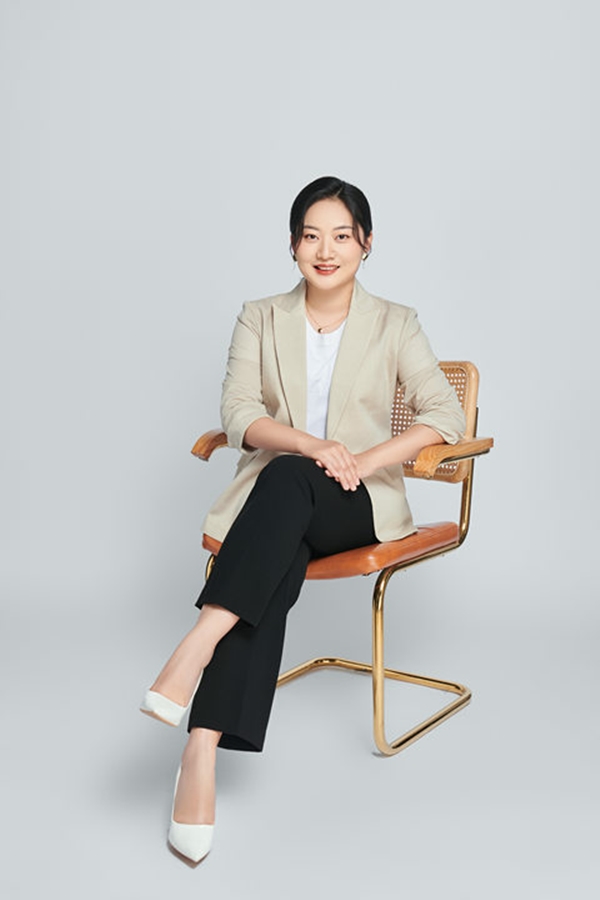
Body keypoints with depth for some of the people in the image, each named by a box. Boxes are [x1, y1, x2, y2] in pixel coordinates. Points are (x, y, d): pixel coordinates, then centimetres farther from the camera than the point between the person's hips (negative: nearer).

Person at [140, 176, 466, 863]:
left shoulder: (394, 324, 9)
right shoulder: (261, 319, 12)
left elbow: (446, 414, -1)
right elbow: (237, 414, -2)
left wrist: (363, 459, -16)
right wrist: (313, 444, -21)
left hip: (358, 503, -1)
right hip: (277, 499, 1)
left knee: (286, 478, -36)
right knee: (272, 573, -34)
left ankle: (196, 649, -44)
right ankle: (201, 755, -42)